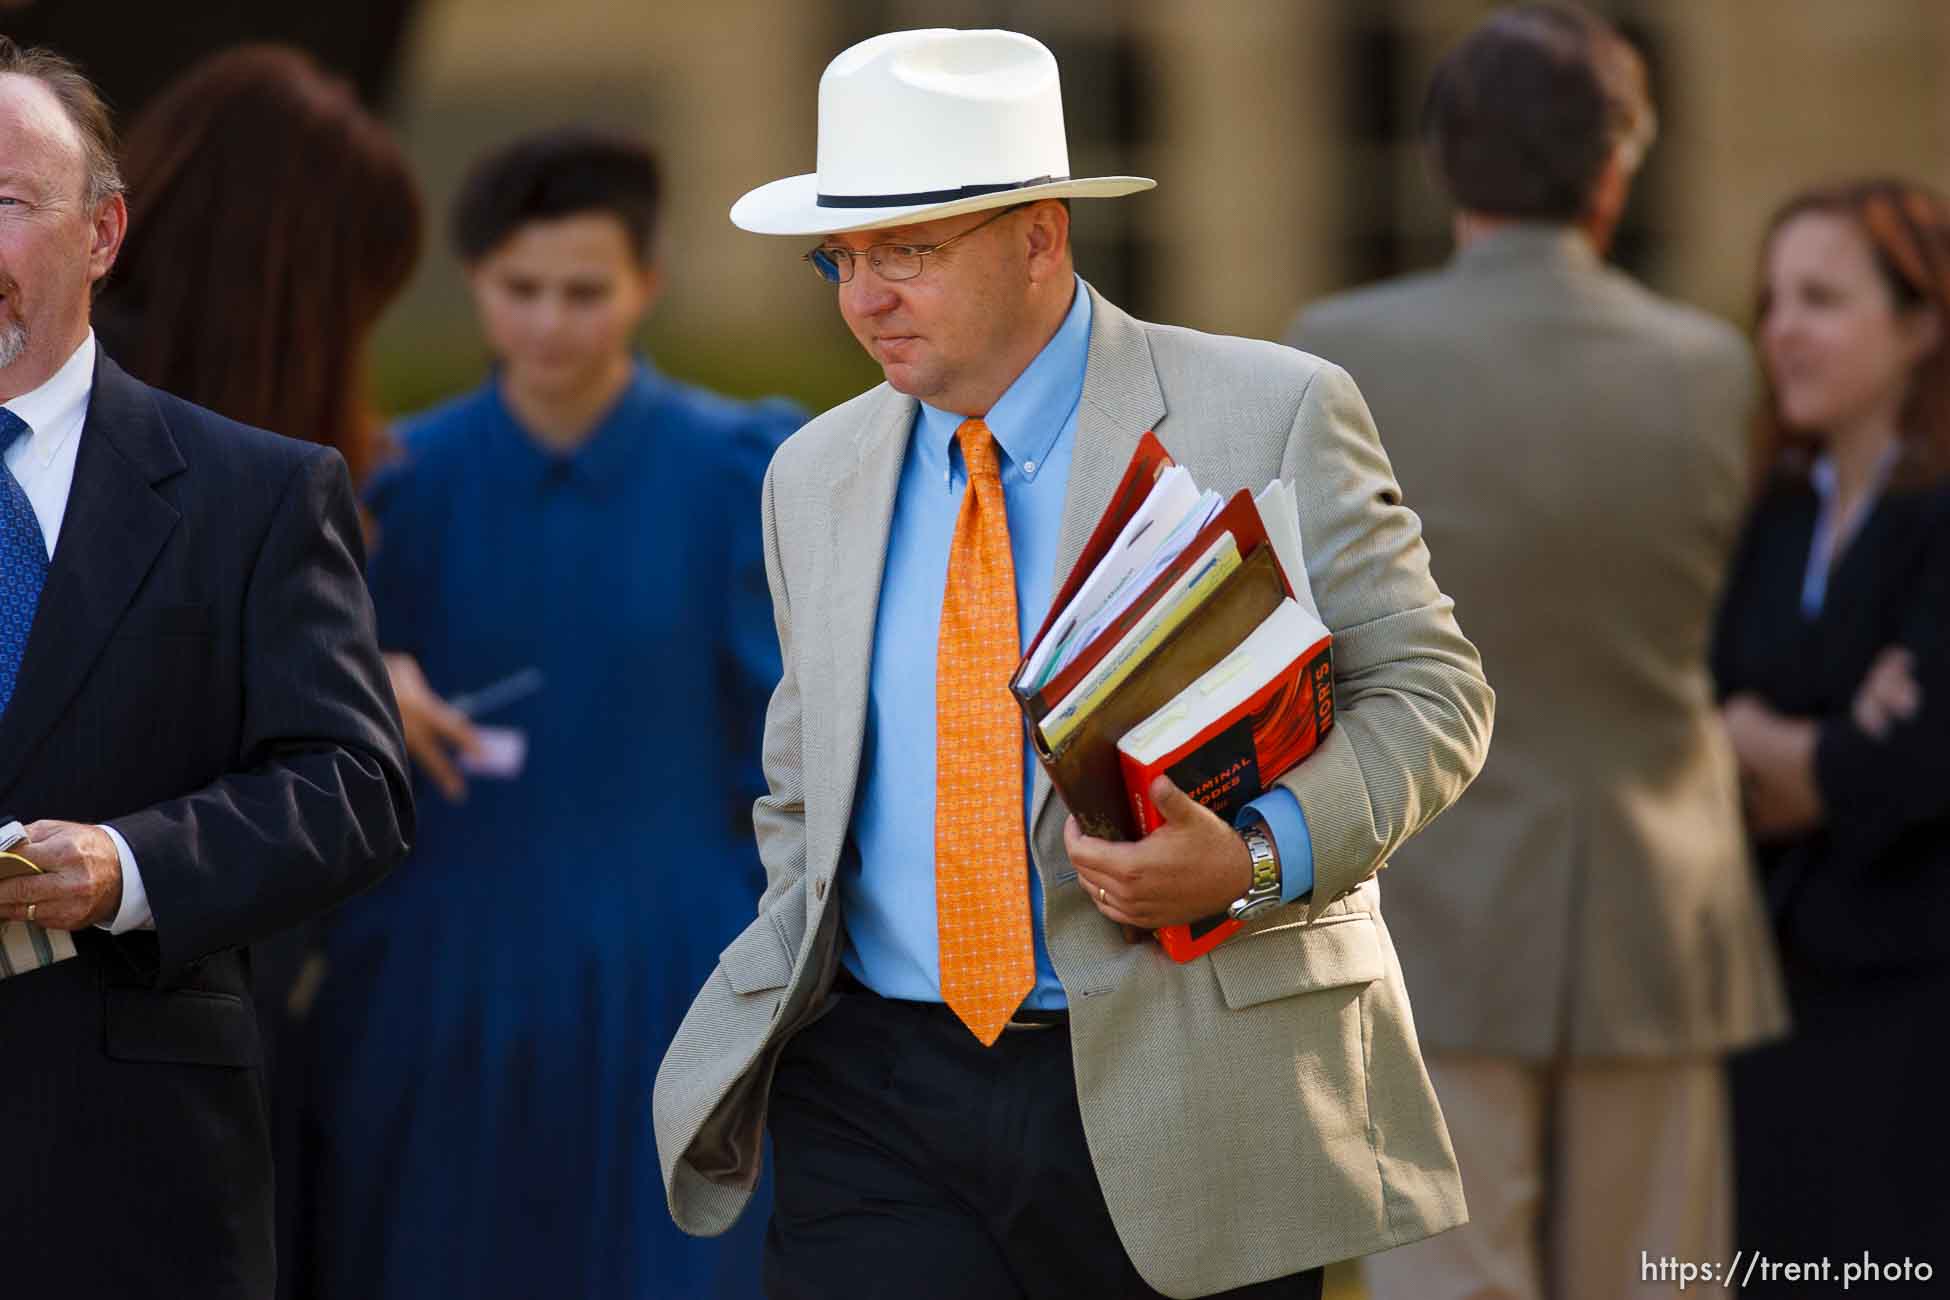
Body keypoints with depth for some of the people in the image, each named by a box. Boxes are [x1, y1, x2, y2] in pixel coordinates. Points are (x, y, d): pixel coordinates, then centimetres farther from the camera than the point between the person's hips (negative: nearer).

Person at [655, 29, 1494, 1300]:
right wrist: (790, 989, 5)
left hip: (1189, 1094, -3)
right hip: (880, 1100, 3)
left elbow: (1430, 692, -2)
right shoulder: (816, 478, 12)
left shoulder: (1273, 416, -3)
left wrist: (1259, 860, -18)